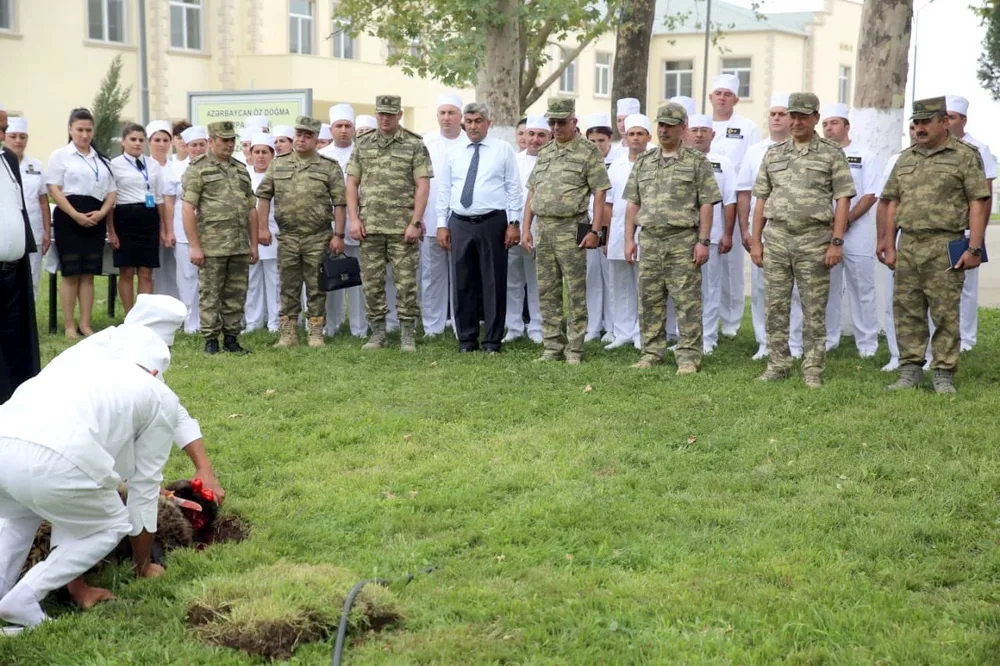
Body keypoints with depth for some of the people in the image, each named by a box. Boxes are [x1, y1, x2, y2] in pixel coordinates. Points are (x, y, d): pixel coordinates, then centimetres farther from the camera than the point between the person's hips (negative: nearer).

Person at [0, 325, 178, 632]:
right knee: (111, 526, 23)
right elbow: (144, 485, 27)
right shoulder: (160, 397, 23)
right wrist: (143, 568, 41)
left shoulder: (81, 366, 39)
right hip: (51, 460, -6)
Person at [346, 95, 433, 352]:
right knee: (372, 282, 6)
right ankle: (377, 333, 16)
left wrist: (415, 222, -12)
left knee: (406, 281, -1)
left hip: (402, 227, -3)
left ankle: (408, 335, 8)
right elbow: (352, 183, 11)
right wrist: (354, 218, 1)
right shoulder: (363, 144, 10)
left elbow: (423, 186, -5)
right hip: (369, 226, 3)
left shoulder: (415, 145, 0)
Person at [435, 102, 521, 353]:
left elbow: (514, 188, 1)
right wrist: (442, 224, 5)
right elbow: (444, 190, 11)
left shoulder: (504, 149, 3)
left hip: (493, 222, -3)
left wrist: (514, 222, -5)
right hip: (460, 224, 3)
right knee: (463, 283, 6)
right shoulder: (454, 152, 10)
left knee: (494, 283, 0)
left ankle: (492, 341, 8)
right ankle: (467, 339, 15)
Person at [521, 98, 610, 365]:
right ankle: (553, 347, 15)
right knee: (547, 292, 8)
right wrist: (526, 228, 9)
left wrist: (595, 230, -13)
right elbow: (532, 192, 16)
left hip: (571, 229, -6)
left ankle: (574, 349, 4)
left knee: (575, 292, -2)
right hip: (543, 228, 6)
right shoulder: (544, 152, 15)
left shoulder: (588, 152, -3)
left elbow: (600, 194, -7)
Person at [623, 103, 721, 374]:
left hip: (683, 241, -4)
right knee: (649, 301, 7)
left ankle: (689, 356, 0)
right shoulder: (643, 163, 14)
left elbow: (707, 205, -3)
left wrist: (703, 241, -10)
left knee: (687, 301, -4)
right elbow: (633, 203, 14)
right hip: (649, 239, 5)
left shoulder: (697, 163, 1)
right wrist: (629, 238, 6)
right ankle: (652, 352, 16)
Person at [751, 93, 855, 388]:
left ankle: (813, 369, 7)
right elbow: (762, 199, 13)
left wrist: (837, 241, -10)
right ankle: (777, 364, 14)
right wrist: (755, 241, 7)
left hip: (814, 239, -3)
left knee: (814, 309, 1)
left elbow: (843, 199, -3)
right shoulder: (774, 153, 12)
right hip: (777, 236, 3)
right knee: (776, 306, 5)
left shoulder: (832, 153, 1)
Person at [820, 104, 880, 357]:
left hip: (857, 234, -3)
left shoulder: (865, 158, 2)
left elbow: (870, 196, -5)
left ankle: (867, 343, 6)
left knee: (862, 288, 1)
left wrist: (846, 220, -15)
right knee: (827, 288, 8)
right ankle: (828, 339, 17)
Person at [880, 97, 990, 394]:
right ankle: (910, 371, 15)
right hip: (908, 245, 5)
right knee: (907, 312, 6)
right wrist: (889, 245, 11)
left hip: (944, 247, -5)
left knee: (945, 313, -2)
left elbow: (978, 202, -5)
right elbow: (893, 203, 17)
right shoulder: (905, 158, 15)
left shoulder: (965, 155, 0)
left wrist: (974, 248, -11)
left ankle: (944, 375, 5)